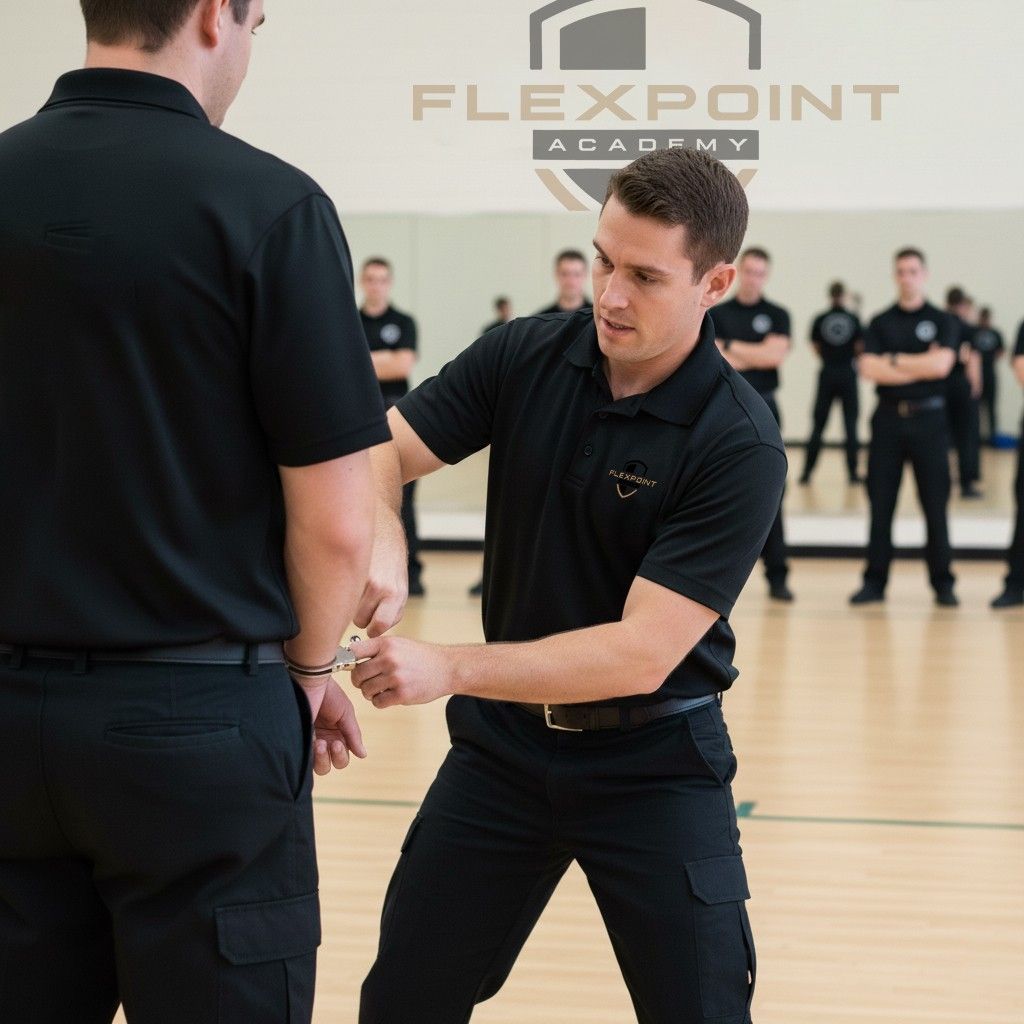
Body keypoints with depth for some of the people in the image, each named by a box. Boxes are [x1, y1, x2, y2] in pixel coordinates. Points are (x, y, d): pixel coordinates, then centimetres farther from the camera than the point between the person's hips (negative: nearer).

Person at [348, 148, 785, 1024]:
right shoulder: (525, 356, -8)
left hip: (654, 763, -3)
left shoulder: (739, 444, -21)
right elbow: (378, 451, -9)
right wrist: (380, 548, -32)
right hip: (504, 737, 4)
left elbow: (642, 654, -26)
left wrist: (448, 669, -34)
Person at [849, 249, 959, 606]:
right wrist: (921, 366, -10)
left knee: (935, 505, 1)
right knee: (880, 505, 2)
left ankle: (943, 583, 9)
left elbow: (941, 365, -12)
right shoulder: (880, 323, 8)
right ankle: (874, 581, 8)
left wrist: (894, 360, -8)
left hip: (929, 419, -1)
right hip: (888, 417, 1)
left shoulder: (943, 321, 4)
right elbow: (869, 369, -6)